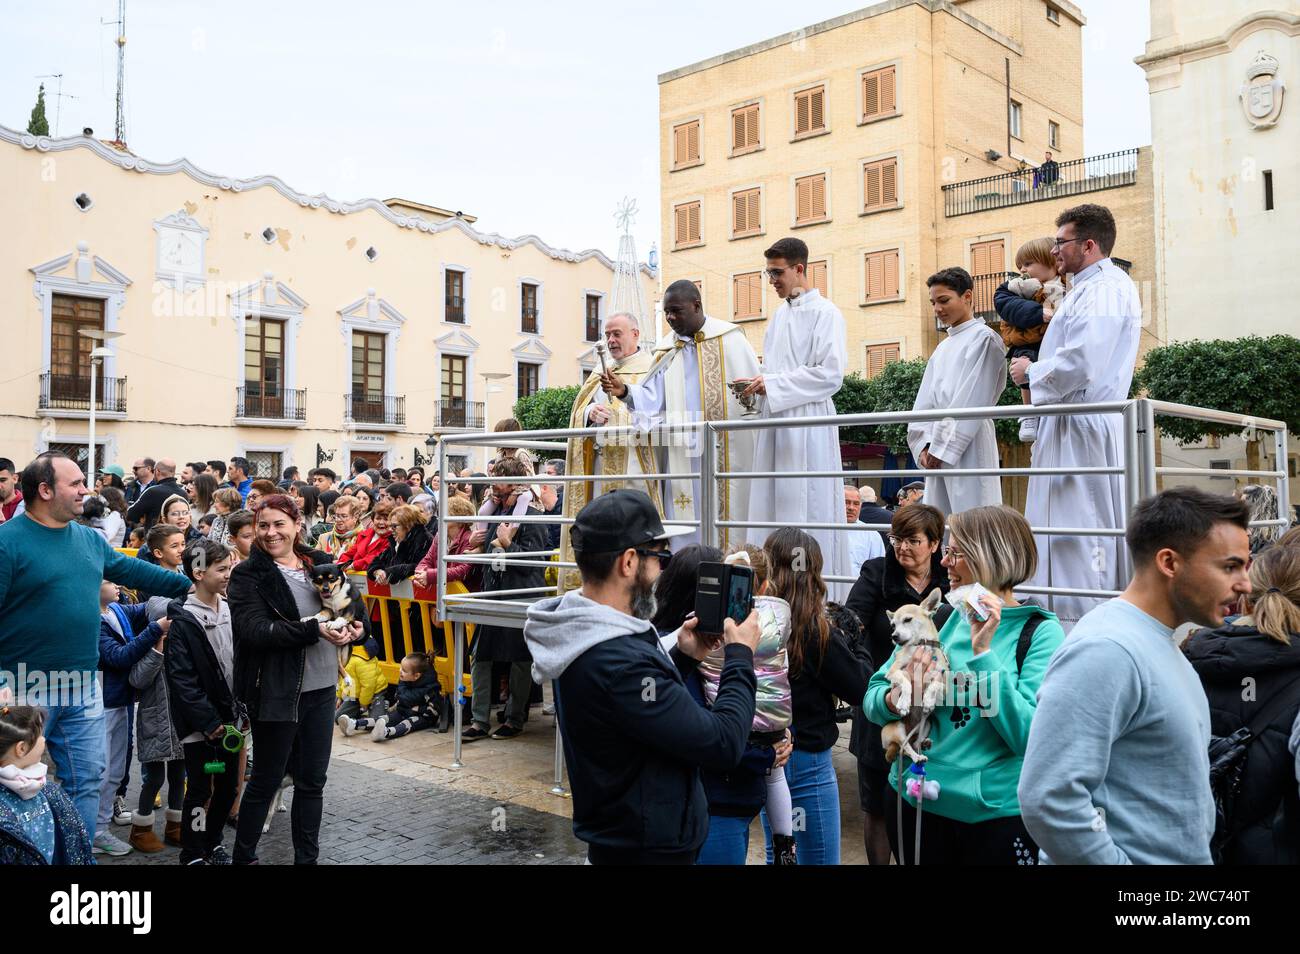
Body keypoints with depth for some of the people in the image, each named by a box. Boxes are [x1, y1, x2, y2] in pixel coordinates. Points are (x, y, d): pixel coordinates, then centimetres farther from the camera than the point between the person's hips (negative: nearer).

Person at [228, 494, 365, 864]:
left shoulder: (320, 563, 7)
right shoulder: (248, 576, -7)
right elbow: (255, 631, -20)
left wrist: (358, 626, -12)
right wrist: (314, 629, -27)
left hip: (321, 688, 5)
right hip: (276, 691, -5)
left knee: (312, 780, 13)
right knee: (266, 780, 9)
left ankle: (307, 857, 27)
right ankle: (243, 856, 28)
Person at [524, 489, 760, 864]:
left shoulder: (584, 635, 0)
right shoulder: (618, 660, -31)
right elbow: (724, 744, -27)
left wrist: (682, 657, 2)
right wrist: (741, 656, -14)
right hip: (649, 849, -9)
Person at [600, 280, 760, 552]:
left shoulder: (729, 339, 1)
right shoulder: (668, 351, 12)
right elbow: (652, 399, 3)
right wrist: (625, 391, -15)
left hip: (724, 452, -4)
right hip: (681, 453, 4)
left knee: (722, 516, -1)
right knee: (683, 525, 3)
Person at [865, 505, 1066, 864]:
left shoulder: (1041, 633, -10)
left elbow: (1029, 736, -20)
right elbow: (872, 696, 2)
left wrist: (984, 653, -23)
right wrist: (895, 700, -19)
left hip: (998, 815, -4)